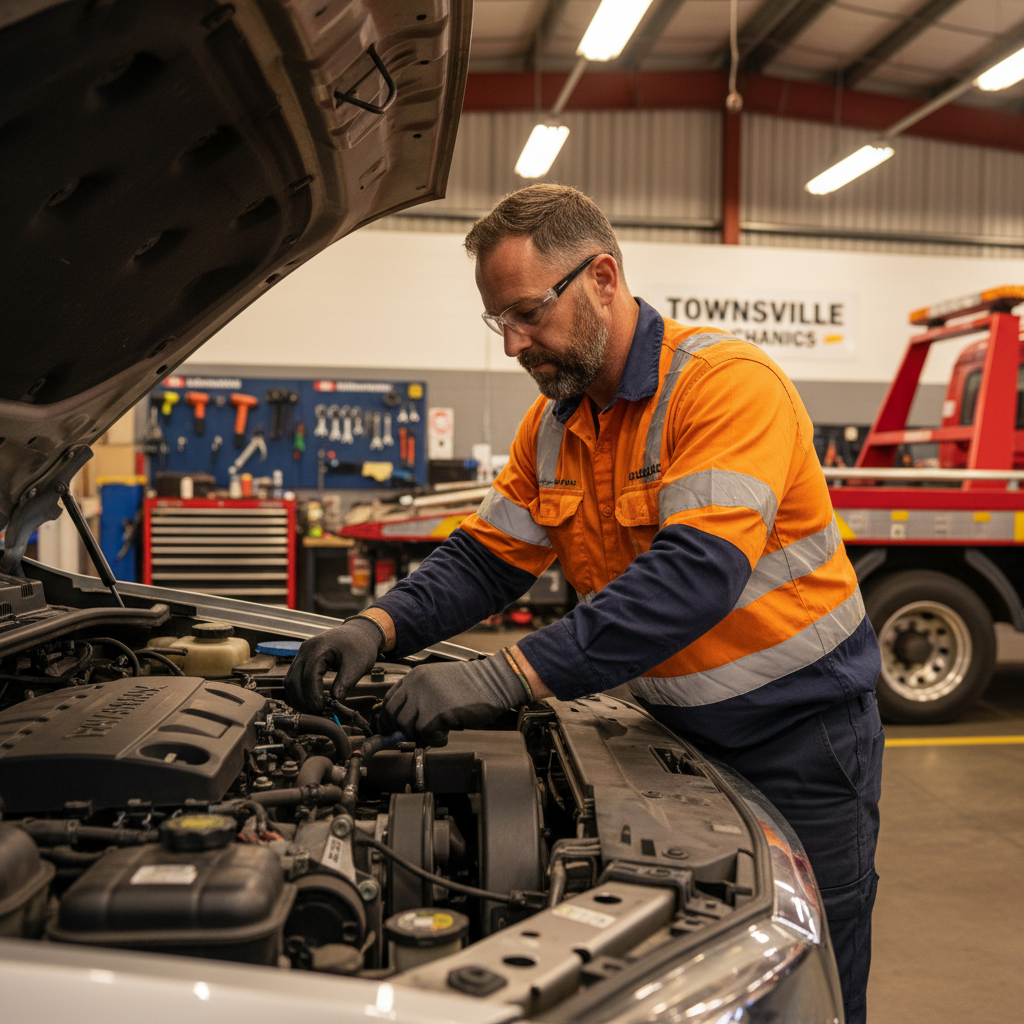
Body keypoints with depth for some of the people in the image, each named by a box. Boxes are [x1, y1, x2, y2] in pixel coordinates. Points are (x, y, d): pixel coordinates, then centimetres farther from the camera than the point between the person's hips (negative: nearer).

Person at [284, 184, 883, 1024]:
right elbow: (488, 557, 4)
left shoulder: (728, 382, -23)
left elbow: (698, 574, -35)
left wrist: (512, 676, -39)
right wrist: (379, 627, -14)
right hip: (678, 732, 7)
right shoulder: (556, 421, 2)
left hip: (800, 733, -6)